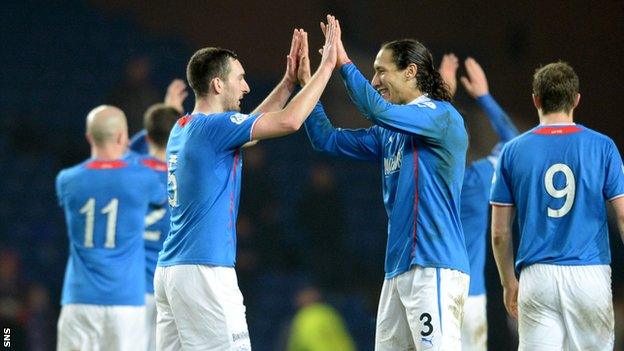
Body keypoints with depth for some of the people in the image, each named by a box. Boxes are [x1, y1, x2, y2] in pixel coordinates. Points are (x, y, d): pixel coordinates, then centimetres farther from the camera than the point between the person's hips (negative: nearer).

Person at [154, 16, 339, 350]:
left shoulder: (183, 128, 16)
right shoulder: (212, 126, -11)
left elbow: (251, 124, 31)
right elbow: (289, 121, -17)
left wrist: (289, 81, 28)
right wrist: (326, 66, -8)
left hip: (169, 270, 9)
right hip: (204, 271, -9)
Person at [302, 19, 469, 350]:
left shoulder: (441, 115, -7)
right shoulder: (388, 134, 19)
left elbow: (377, 110, -21)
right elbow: (326, 139, 21)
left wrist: (344, 64, -12)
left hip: (434, 268, -9)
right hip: (399, 269, 9)